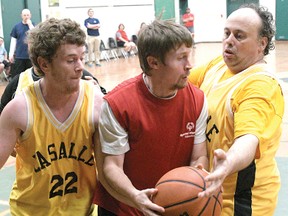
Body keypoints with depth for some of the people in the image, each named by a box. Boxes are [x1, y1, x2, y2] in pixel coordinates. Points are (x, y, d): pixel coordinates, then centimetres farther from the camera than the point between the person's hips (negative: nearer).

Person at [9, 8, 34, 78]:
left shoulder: (33, 25, 5)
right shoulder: (17, 26, 6)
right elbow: (13, 40, 7)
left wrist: (30, 25, -13)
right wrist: (11, 53, 1)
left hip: (31, 55, 0)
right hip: (19, 56, 0)